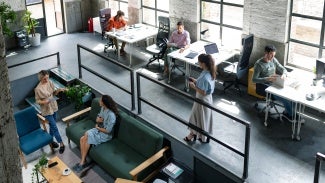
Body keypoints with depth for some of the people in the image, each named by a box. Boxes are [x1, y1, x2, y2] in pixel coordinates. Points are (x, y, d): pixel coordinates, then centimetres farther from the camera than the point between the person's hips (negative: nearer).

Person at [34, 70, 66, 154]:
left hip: (53, 107, 6)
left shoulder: (50, 82, -5)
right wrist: (44, 102, -32)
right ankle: (61, 144, 10)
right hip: (46, 110, -6)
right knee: (54, 127, -2)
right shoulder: (38, 89, -22)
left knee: (52, 125, 20)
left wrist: (59, 90, -10)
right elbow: (37, 101, -13)